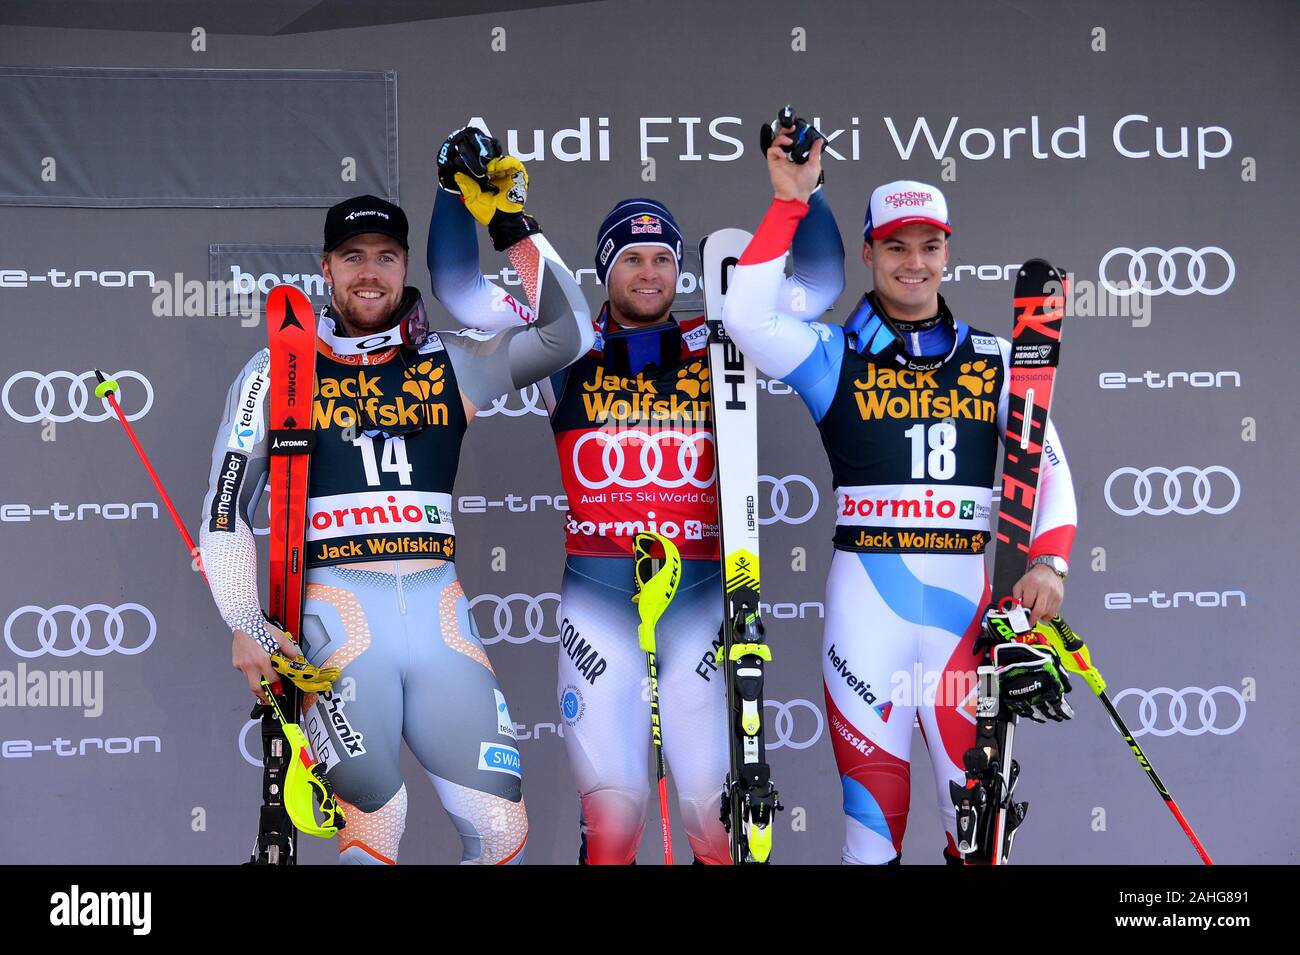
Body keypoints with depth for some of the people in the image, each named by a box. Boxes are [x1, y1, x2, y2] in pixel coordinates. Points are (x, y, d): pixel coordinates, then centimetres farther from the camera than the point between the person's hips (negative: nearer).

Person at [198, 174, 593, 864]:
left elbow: (567, 334, 8)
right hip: (339, 606, -3)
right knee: (373, 829, -17)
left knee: (501, 831, -5)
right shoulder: (278, 370, 10)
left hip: (437, 608, 3)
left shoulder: (450, 364, 15)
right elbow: (224, 504, 7)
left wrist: (518, 228, 2)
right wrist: (245, 625, -5)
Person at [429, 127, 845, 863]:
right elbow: (460, 288, 7)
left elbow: (821, 282, 12)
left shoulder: (718, 346, 9)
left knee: (717, 814, -2)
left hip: (701, 594, 1)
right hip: (597, 592, -1)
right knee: (613, 817, -5)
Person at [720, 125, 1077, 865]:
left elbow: (1049, 464, 10)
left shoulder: (994, 359, 11)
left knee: (978, 782, 1)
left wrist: (1049, 561, -5)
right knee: (873, 780, 1)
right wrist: (791, 200, -11)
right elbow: (749, 317, -11)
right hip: (866, 587, -1)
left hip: (965, 588, 2)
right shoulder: (837, 355, 5)